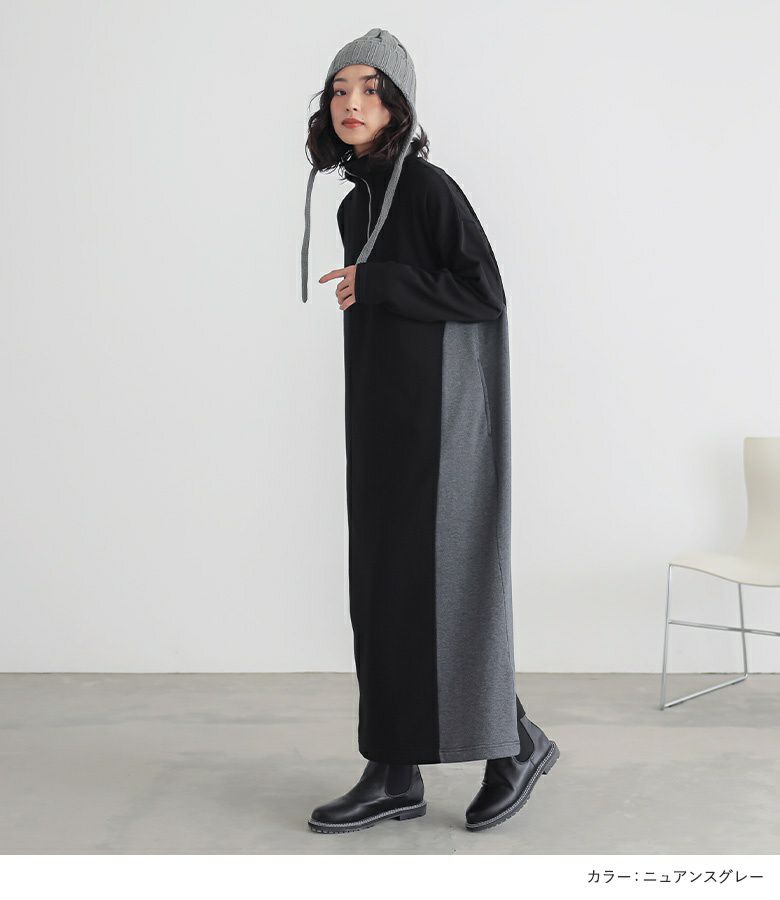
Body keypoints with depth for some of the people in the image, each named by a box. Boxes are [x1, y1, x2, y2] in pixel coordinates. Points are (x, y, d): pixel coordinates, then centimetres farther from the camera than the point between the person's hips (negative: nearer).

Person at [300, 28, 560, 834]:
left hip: (436, 411, -8)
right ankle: (394, 775, 13)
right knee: (380, 586, 6)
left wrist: (376, 284, -15)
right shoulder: (354, 204, 15)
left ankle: (514, 744, 15)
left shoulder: (429, 187, -10)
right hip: (378, 414, 8)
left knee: (440, 581, -5)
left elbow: (486, 292, -15)